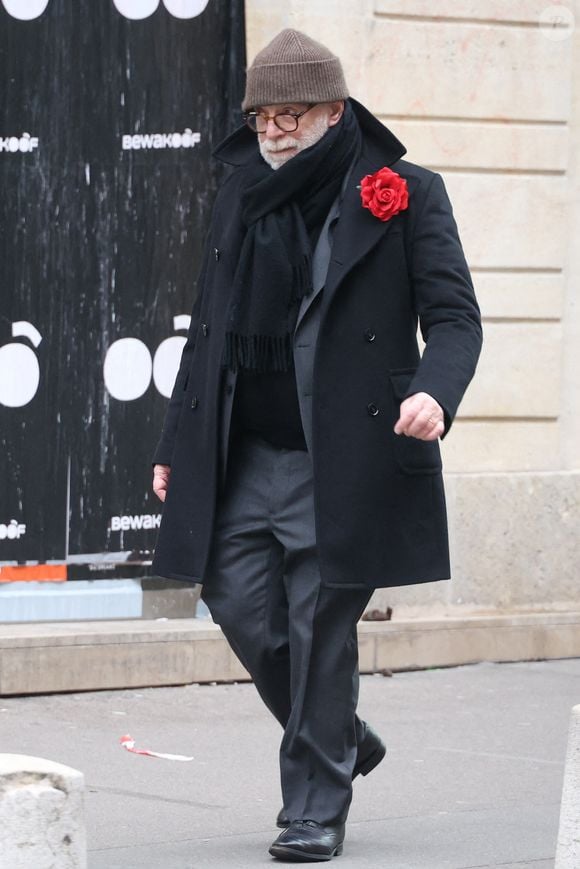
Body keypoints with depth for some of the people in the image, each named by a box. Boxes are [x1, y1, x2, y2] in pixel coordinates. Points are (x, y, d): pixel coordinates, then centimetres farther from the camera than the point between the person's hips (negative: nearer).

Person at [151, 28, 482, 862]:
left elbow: (455, 316, -6)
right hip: (245, 457, 5)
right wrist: (176, 443, 17)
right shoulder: (241, 197, 12)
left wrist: (433, 390, -27)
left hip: (344, 461, -5)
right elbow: (211, 325, 19)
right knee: (240, 605, 1)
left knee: (321, 630, -4)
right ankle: (340, 740, 26)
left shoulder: (406, 195, -3)